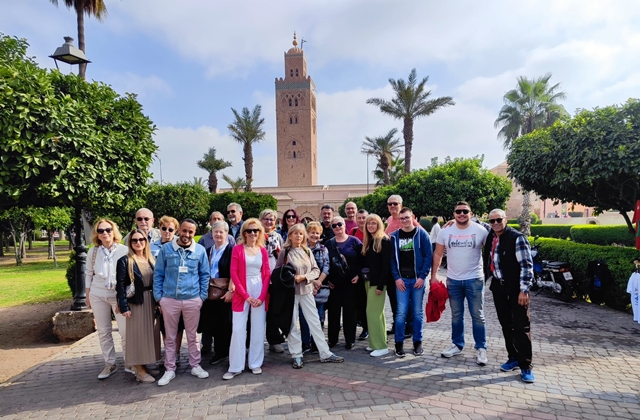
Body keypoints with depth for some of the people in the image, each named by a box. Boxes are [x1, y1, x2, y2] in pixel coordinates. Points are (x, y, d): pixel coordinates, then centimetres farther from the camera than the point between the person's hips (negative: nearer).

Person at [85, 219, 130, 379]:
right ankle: (110, 364, 24)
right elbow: (88, 274, 10)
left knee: (125, 330, -3)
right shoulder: (93, 252, 1)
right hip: (98, 295, 3)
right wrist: (88, 295, 10)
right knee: (103, 331, 10)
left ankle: (129, 363, 13)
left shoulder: (124, 250, -8)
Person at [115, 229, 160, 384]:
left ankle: (144, 366, 24)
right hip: (135, 303, -5)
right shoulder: (124, 261, -7)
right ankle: (140, 370, 12)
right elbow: (120, 285, -10)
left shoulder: (151, 259, 9)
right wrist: (124, 306, -16)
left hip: (151, 302, 6)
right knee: (138, 335, 2)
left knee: (151, 333, 11)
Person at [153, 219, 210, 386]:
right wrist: (158, 297, -2)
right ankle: (170, 370, 24)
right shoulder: (166, 249, -2)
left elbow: (204, 275, 5)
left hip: (192, 300, 0)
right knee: (170, 337, 11)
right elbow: (158, 274, 2)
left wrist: (202, 296, 1)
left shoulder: (200, 250, -1)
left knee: (192, 335, 13)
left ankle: (195, 366, 27)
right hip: (169, 299, 0)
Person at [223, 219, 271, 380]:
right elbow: (233, 273, -7)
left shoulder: (263, 250, 6)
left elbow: (267, 275, 5)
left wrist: (262, 296, -7)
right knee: (238, 330, -1)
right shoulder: (237, 249, -2)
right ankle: (235, 367, 11)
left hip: (260, 294, 2)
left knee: (258, 330, 7)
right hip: (241, 293, -2)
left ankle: (256, 363, 20)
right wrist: (246, 295, -11)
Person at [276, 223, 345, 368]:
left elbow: (316, 270, 4)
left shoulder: (307, 251, 6)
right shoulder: (285, 252, -4)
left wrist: (304, 277, -12)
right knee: (292, 324, 5)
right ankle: (297, 355, 17)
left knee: (315, 322, 6)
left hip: (307, 291, 3)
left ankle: (325, 353, 14)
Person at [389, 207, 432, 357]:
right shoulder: (394, 236, 3)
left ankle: (418, 342, 22)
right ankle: (399, 343, 11)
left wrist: (422, 276, -10)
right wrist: (396, 277, -6)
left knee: (418, 312, 8)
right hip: (401, 279, 1)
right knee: (401, 312, -2)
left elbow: (429, 256, -3)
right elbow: (392, 258, 4)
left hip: (417, 279, 0)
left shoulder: (421, 234, -1)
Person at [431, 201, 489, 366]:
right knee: (456, 315, 15)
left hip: (474, 280, -2)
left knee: (478, 316, 5)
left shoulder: (481, 231, -8)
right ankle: (457, 345, 29)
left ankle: (481, 348, 19)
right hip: (453, 280, 2)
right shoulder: (445, 232, -2)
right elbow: (437, 255, 6)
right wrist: (433, 275, 3)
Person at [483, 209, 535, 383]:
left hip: (516, 289, -6)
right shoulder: (490, 236, 4)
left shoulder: (517, 238, -14)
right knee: (506, 325, 13)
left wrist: (524, 290, -17)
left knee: (521, 327, 0)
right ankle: (513, 358, 27)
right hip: (498, 287, 6)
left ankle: (525, 366, 10)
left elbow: (527, 265, -15)